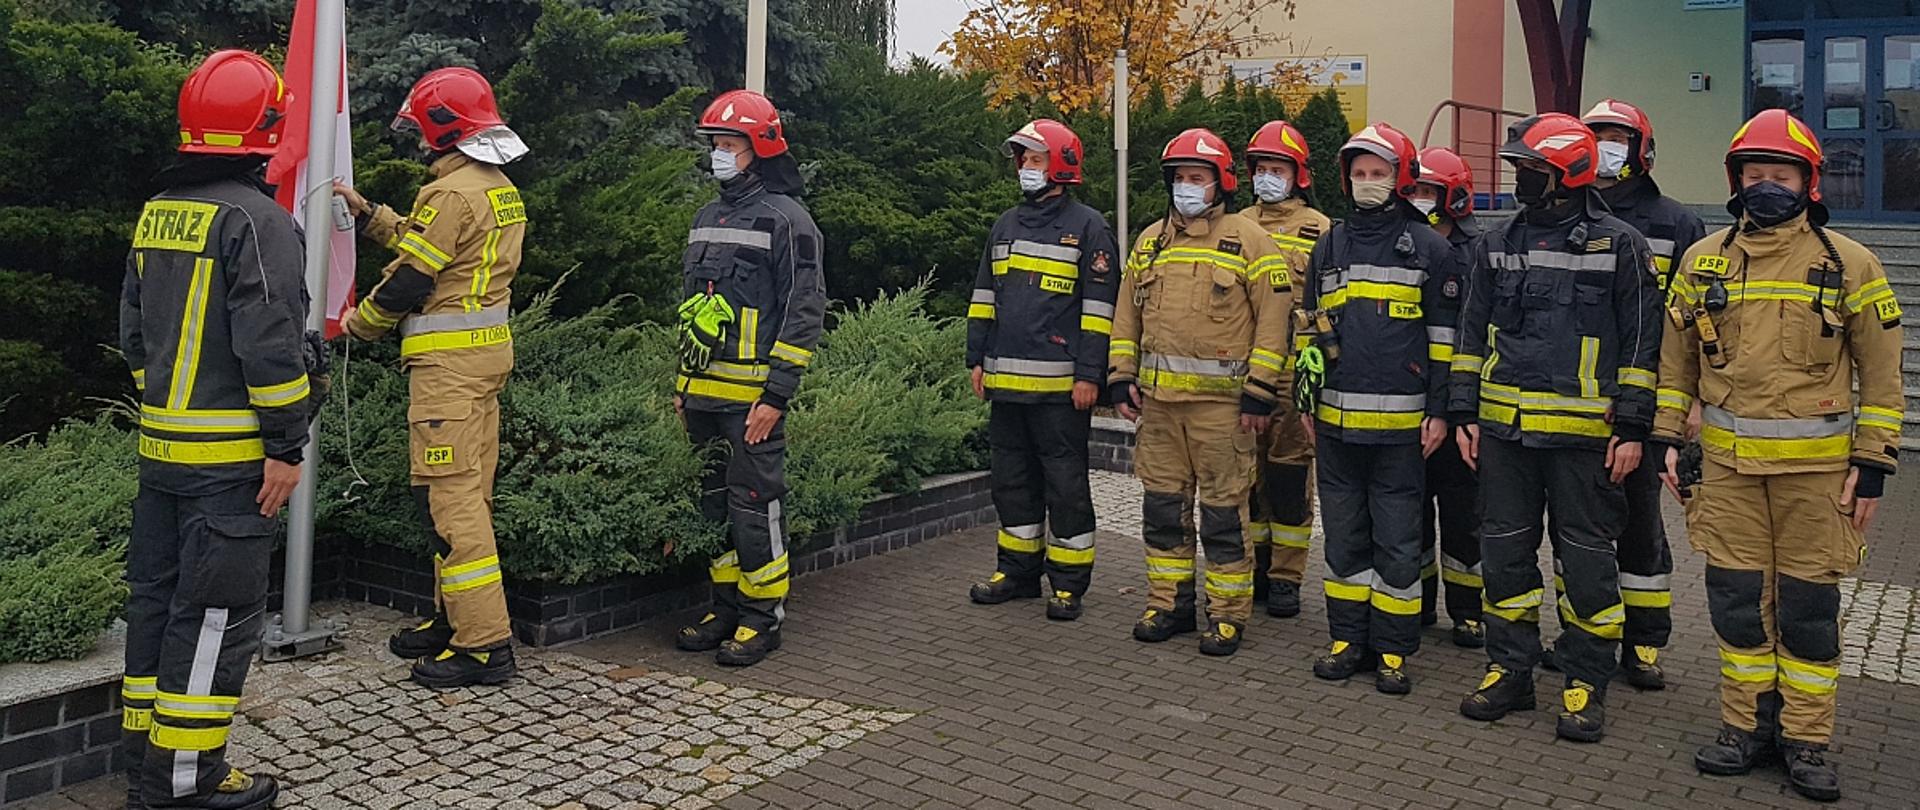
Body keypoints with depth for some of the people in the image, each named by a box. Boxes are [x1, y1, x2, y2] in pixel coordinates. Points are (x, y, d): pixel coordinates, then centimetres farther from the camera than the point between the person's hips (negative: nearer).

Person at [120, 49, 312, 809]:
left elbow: (135, 331, 19)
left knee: (157, 597, 15)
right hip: (230, 457, -8)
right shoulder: (257, 220, -15)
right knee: (213, 612, -1)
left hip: (160, 443, 8)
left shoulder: (156, 214, 12)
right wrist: (286, 446, -15)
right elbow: (270, 345, -20)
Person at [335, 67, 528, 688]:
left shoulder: (453, 193, -15)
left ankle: (484, 643, -7)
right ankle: (455, 618, 24)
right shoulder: (501, 190, 15)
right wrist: (366, 212, 24)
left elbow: (409, 280, -13)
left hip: (449, 359, -10)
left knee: (450, 497, -8)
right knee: (468, 491, 15)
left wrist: (358, 323, 4)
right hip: (488, 351, 10)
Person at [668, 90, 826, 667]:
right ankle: (727, 608, 24)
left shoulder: (785, 219, -8)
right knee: (714, 505, 13)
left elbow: (804, 312, -13)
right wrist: (683, 382, 19)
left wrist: (777, 393, -17)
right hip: (704, 395, 8)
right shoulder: (708, 219, 17)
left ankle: (764, 617, 8)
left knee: (755, 506, -3)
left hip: (751, 396, -8)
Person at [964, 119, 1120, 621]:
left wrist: (1089, 375, -13)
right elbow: (984, 296, 20)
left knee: (1065, 483, 0)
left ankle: (1069, 582, 8)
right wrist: (977, 359, 13)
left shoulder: (1087, 227, -3)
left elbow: (1099, 306, -8)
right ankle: (1017, 570, 25)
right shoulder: (1006, 226, 16)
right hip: (1007, 380, 7)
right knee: (1012, 479, 13)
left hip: (1060, 385, -6)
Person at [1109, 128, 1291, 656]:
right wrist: (1121, 376, 9)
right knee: (1162, 504, 11)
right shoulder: (1151, 241, 14)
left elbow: (1273, 319, -6)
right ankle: (1169, 603, 23)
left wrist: (1259, 391, -11)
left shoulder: (1248, 240, -3)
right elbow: (1127, 313, 18)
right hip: (1157, 396, 5)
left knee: (1223, 510, 1)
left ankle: (1228, 614, 11)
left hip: (1221, 399, -5)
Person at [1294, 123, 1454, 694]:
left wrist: (1440, 410, -5)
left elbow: (1445, 336, 0)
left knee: (1397, 541, 3)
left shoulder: (1428, 248, 0)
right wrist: (1306, 401, 13)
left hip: (1400, 423, -4)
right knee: (1345, 535, 11)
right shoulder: (1330, 246, 13)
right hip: (1336, 420, 4)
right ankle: (1348, 638, 22)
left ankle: (1393, 649, 12)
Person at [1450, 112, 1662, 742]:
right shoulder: (1499, 245, 12)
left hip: (1583, 434, -4)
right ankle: (1510, 671, 22)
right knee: (1505, 553, 9)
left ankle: (1586, 684, 14)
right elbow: (1472, 335, 15)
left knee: (1587, 559, 4)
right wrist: (1465, 413, 9)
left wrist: (1632, 428, -6)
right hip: (1504, 430, 4)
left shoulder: (1619, 245, -1)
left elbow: (1642, 341, -1)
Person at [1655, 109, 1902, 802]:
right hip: (1726, 462, 2)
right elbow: (1677, 358, 13)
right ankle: (1747, 725, 22)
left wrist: (1873, 465, -4)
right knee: (1735, 599, 7)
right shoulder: (1702, 261, 6)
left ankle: (1807, 739, 17)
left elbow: (1882, 373, 1)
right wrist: (1670, 436, 7)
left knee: (1808, 606, 4)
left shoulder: (1848, 264, -1)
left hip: (1815, 465, -2)